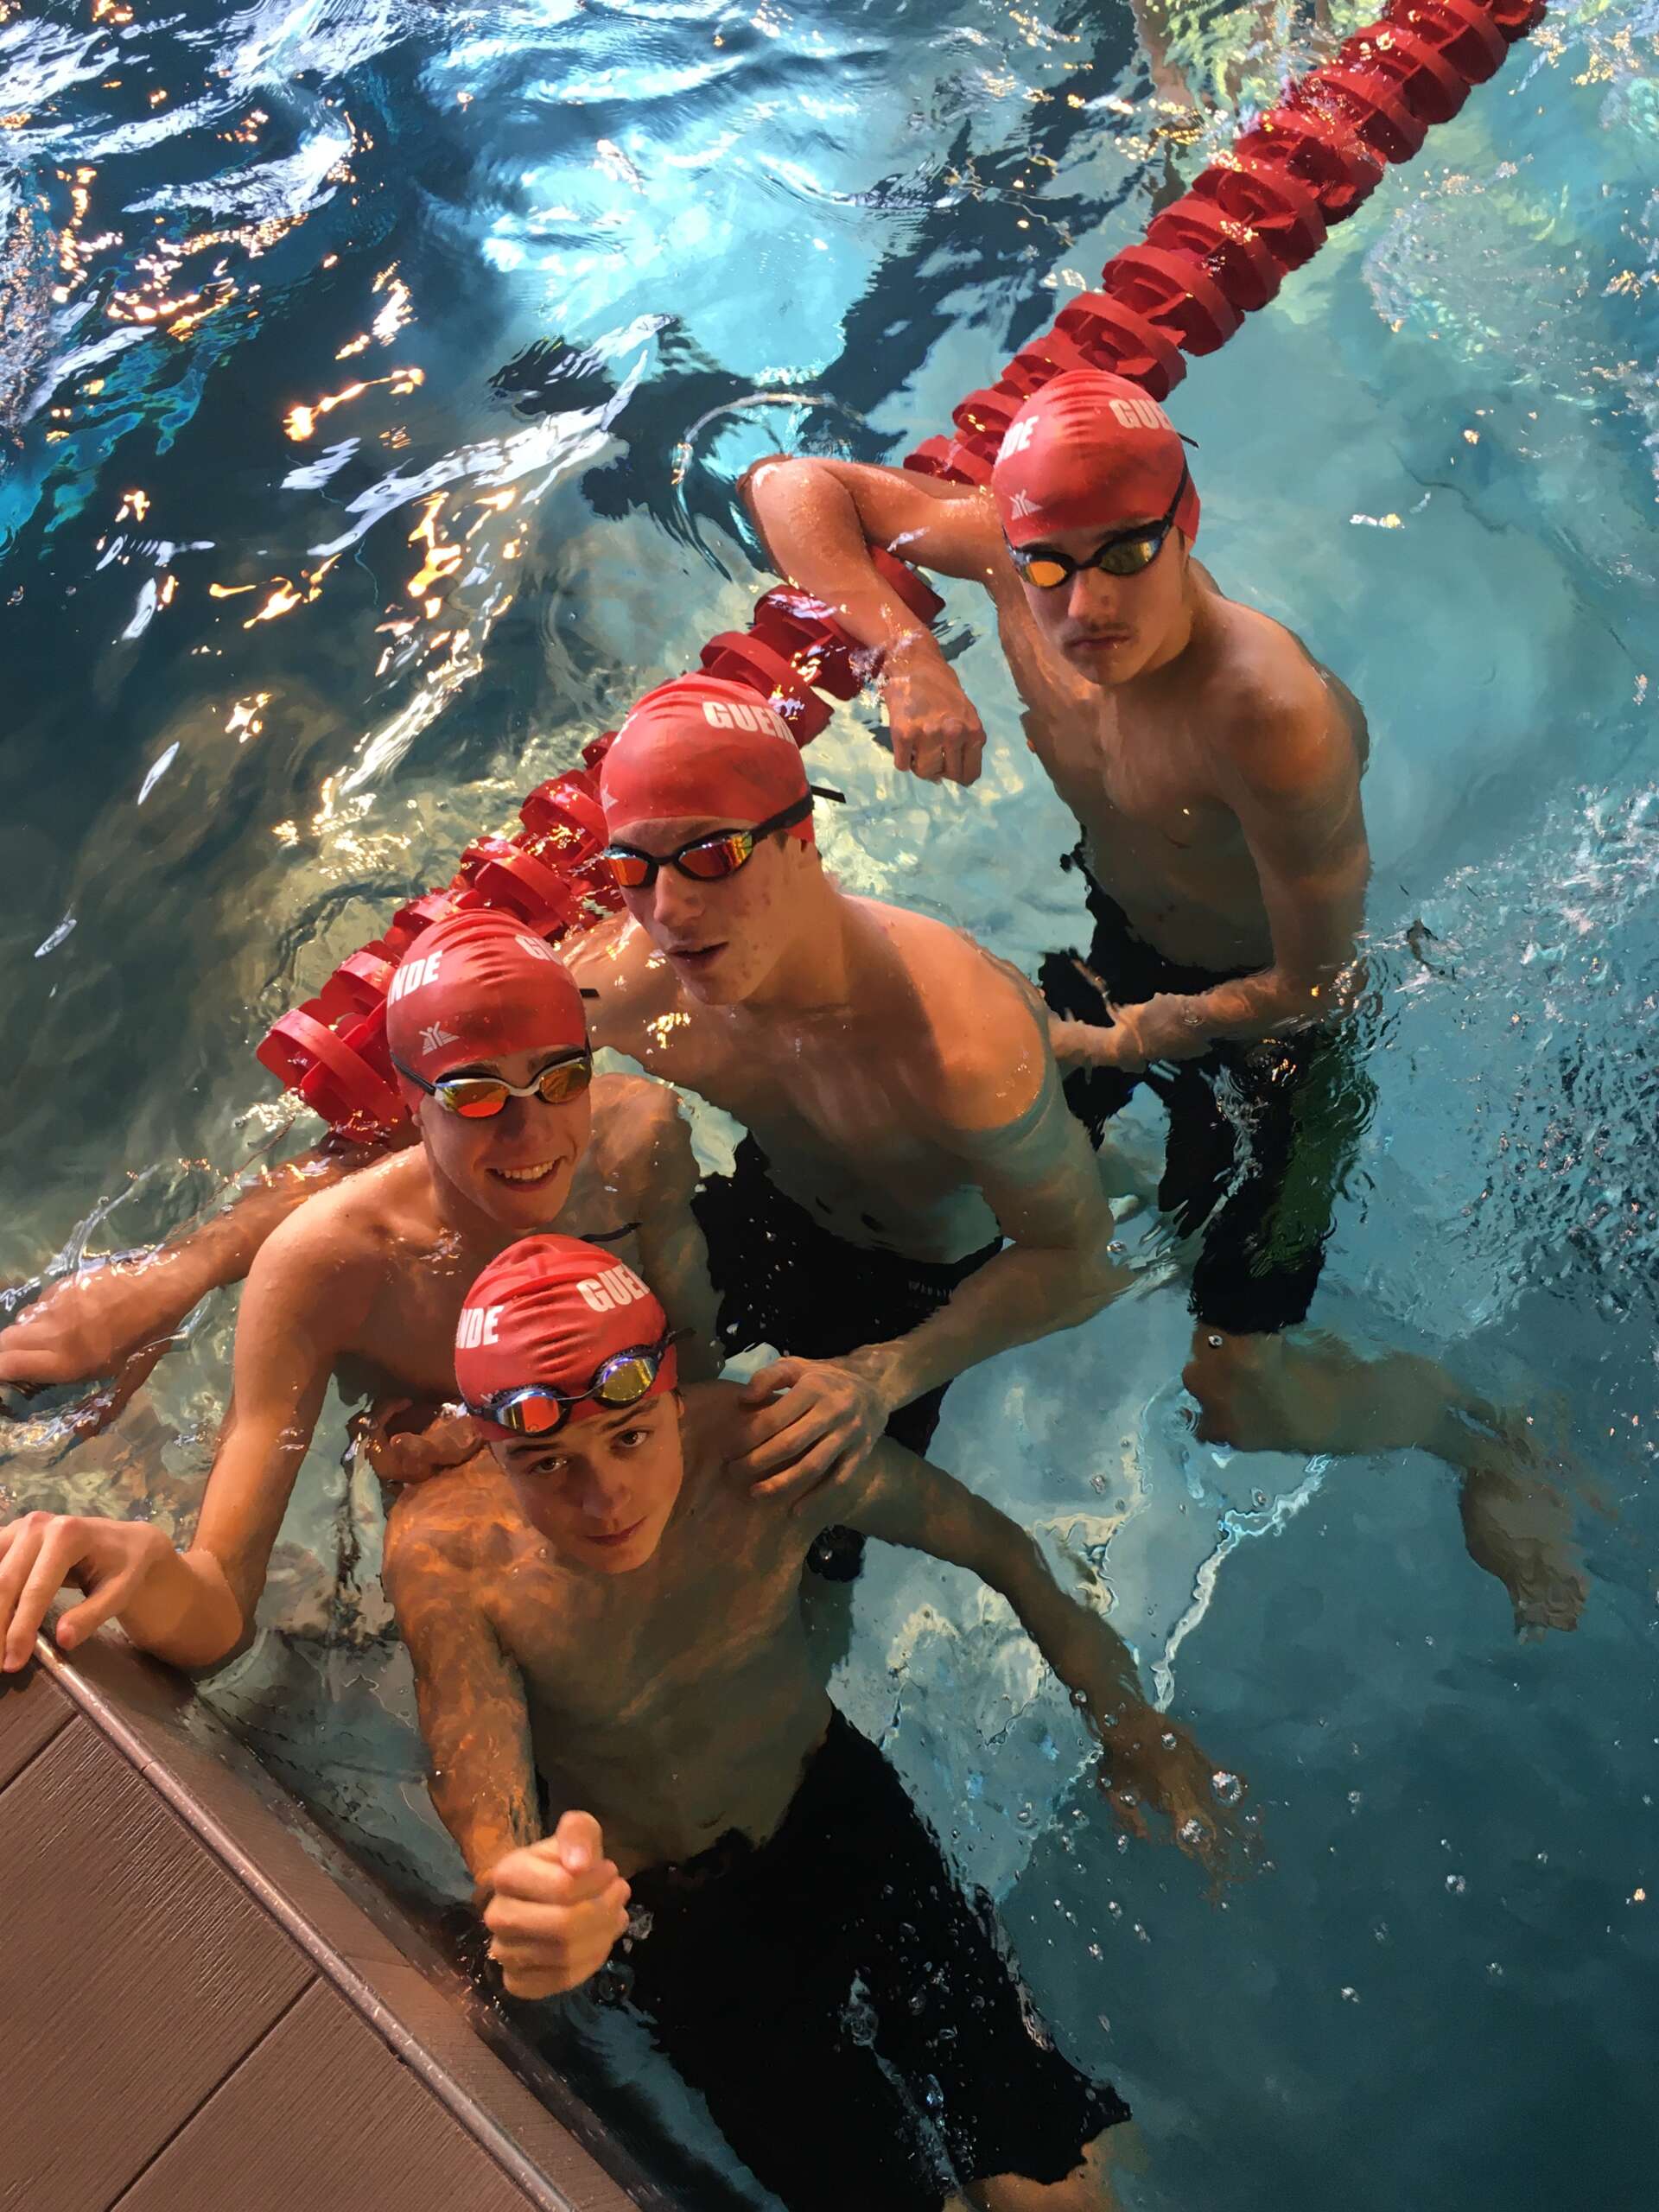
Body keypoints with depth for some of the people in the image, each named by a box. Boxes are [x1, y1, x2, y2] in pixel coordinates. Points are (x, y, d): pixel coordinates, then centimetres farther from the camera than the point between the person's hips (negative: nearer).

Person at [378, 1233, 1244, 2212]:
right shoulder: (448, 1553, -25)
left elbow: (991, 1540, -7)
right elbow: (490, 1824, -30)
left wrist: (1130, 1717, -8)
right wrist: (526, 1897, -55)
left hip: (836, 1810, 1)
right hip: (653, 1907, -1)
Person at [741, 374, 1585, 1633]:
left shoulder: (1274, 716, -40)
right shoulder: (1017, 560, -22)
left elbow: (1312, 983, -28)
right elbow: (790, 482, -13)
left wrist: (1126, 1040, -15)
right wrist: (904, 650, -29)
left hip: (1264, 1014, -6)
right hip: (1110, 937, 6)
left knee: (1240, 1399, -4)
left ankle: (1489, 1443, 24)